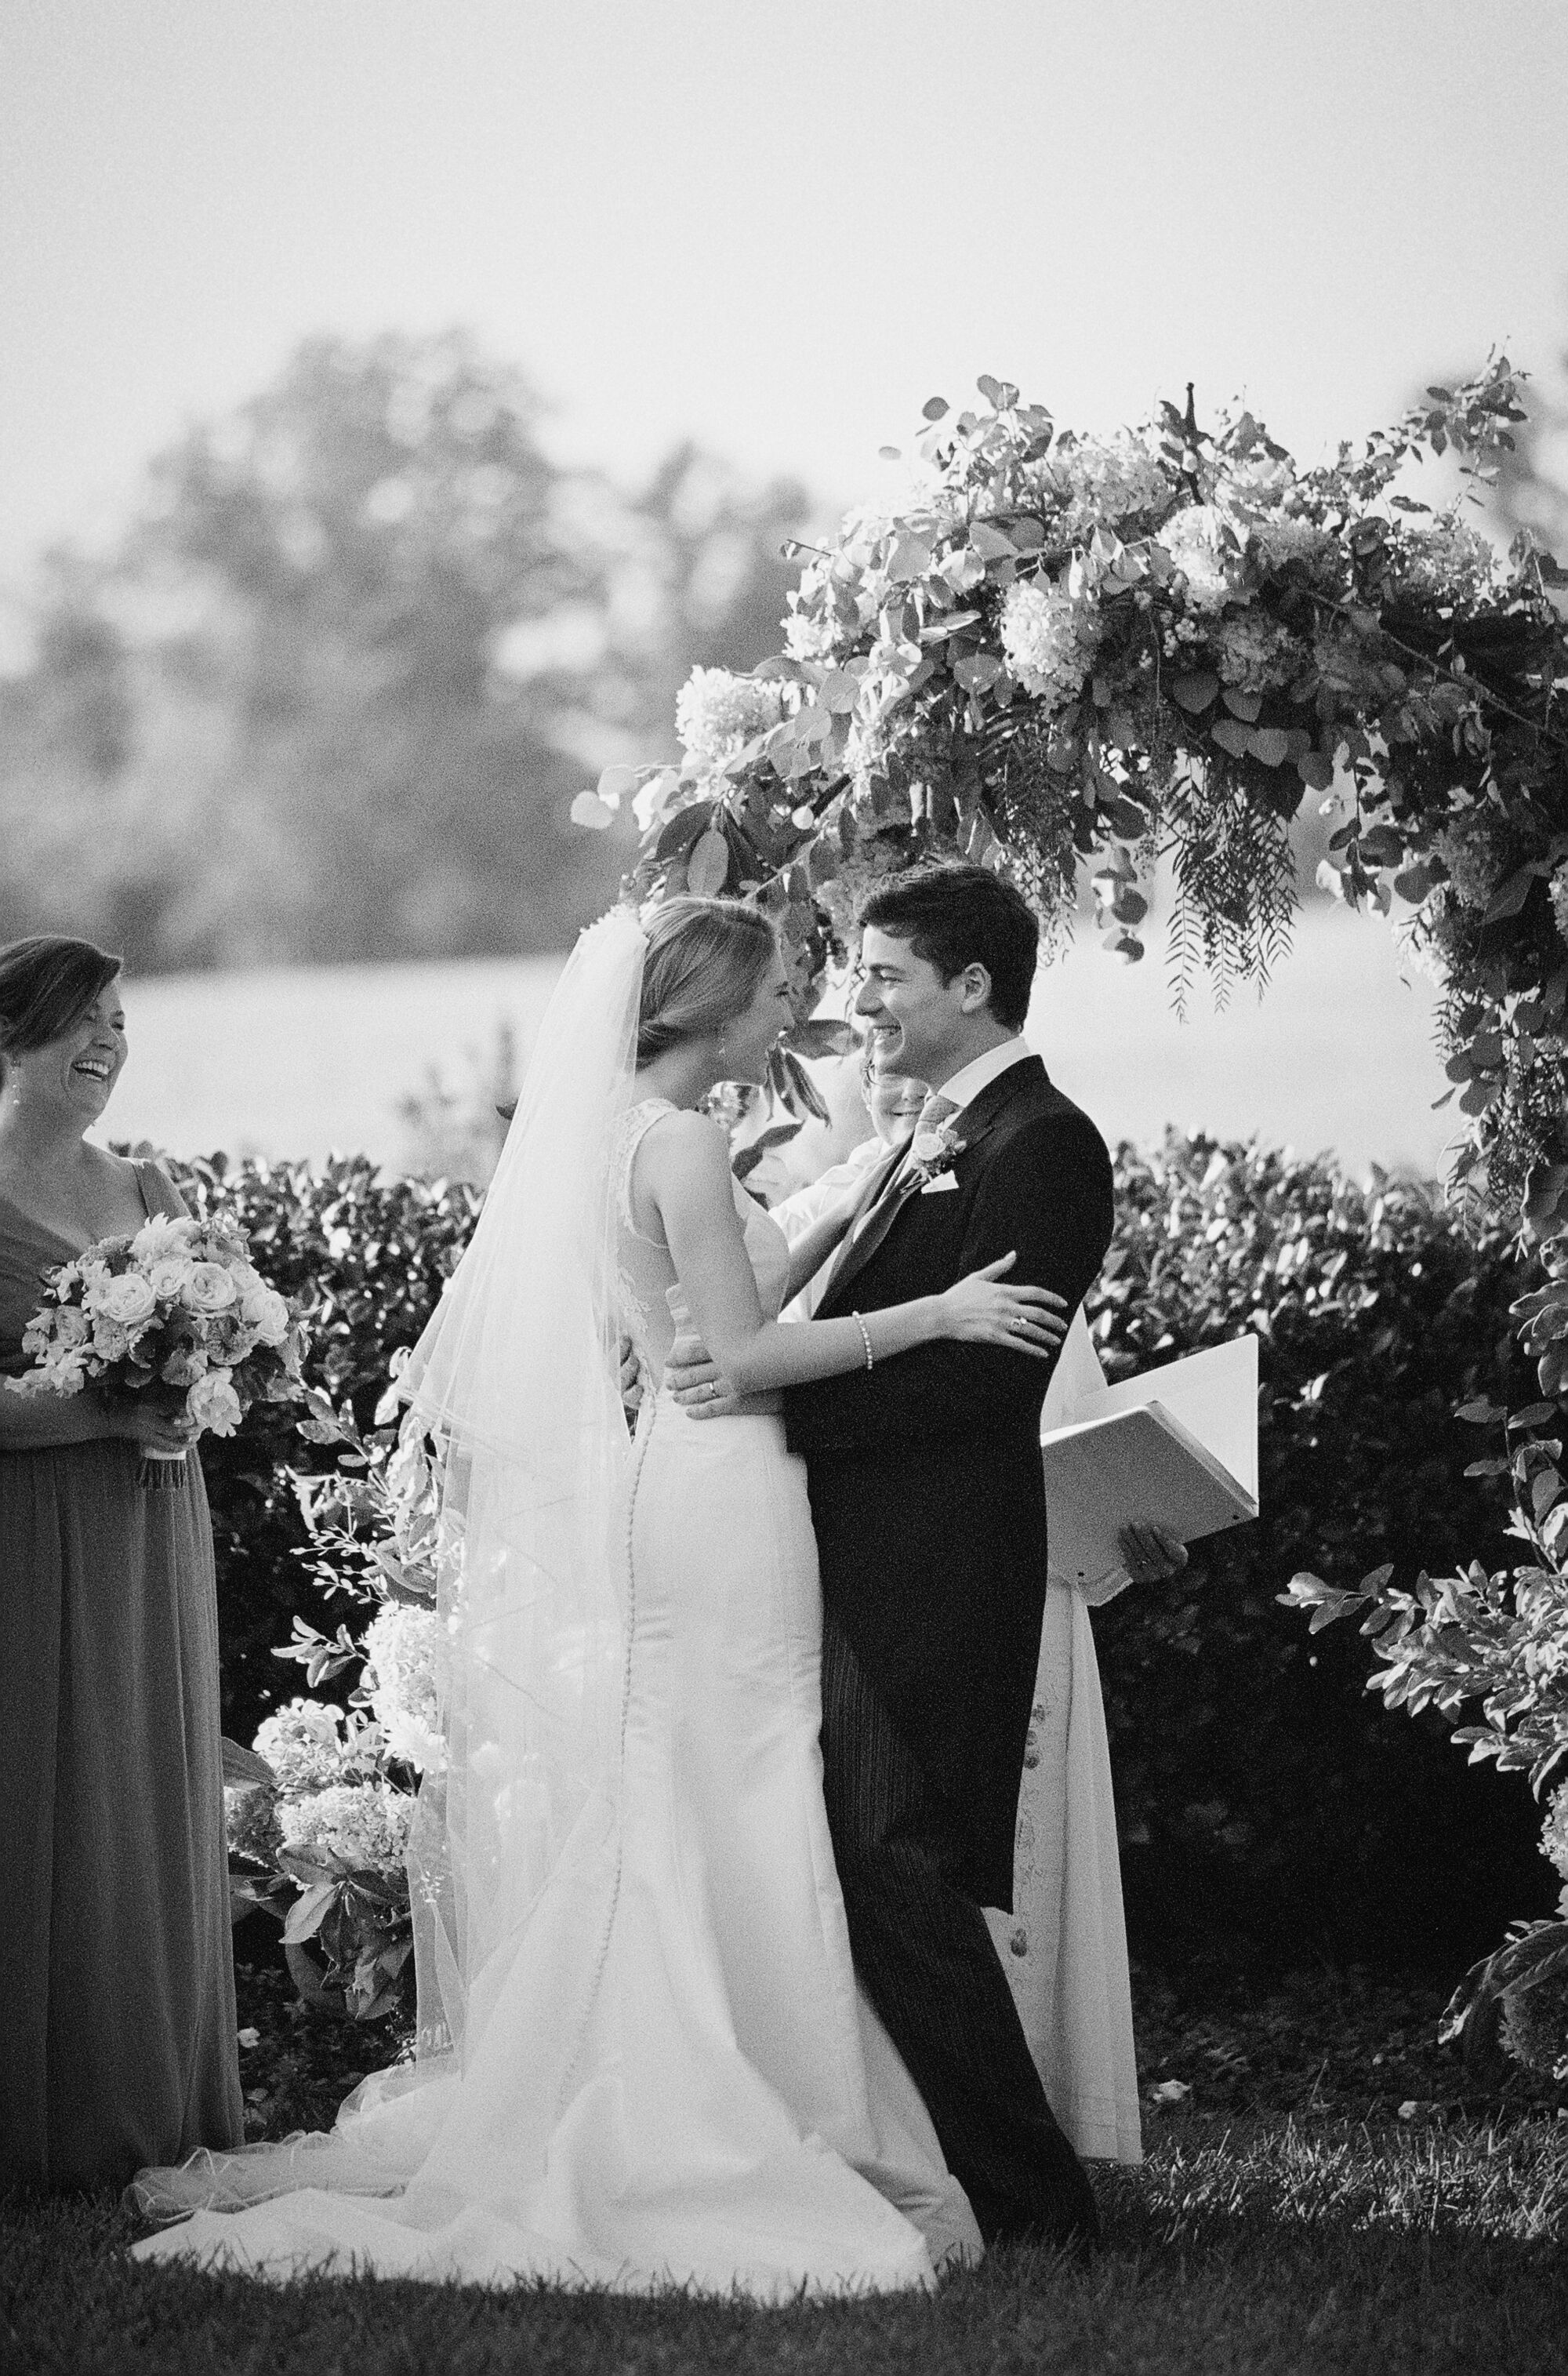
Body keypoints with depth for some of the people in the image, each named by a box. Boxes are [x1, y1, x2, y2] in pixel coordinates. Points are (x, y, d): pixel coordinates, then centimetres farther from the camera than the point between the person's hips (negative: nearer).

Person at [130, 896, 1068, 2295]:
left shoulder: (621, 1134, 15)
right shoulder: (680, 1141, -13)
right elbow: (741, 1352, -16)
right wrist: (934, 1314, -14)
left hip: (664, 1502, 9)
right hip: (718, 1512, -9)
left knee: (647, 1846, 10)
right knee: (724, 1836, -6)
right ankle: (726, 2159, -3)